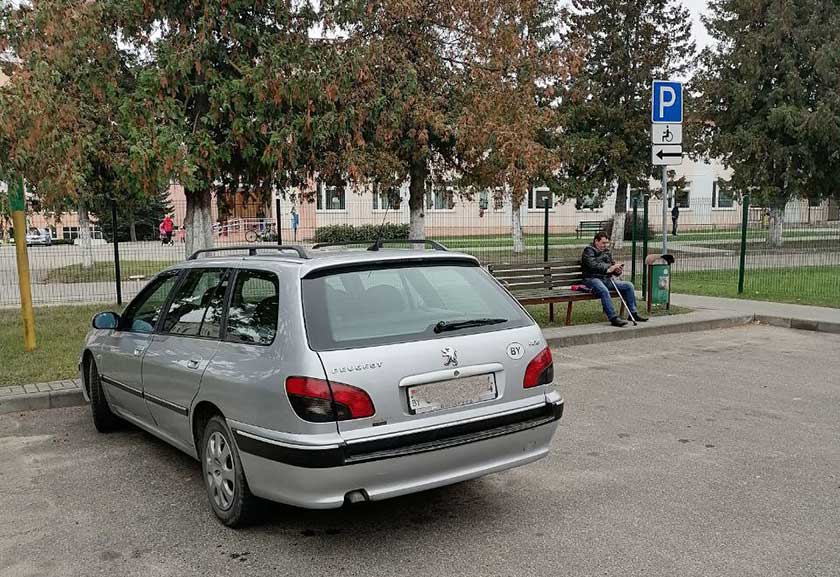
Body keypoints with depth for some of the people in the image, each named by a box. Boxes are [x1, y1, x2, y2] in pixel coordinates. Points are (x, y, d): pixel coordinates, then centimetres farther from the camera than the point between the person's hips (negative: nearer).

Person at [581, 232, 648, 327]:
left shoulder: (607, 251, 20)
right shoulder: (589, 251, -2)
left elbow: (612, 264, 22)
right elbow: (593, 265, -18)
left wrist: (618, 270, -2)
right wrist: (608, 268, -26)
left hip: (607, 279, 8)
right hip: (592, 279, -7)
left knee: (629, 286, -6)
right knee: (604, 291, -38)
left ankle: (633, 313, 0)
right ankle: (613, 318, -39)